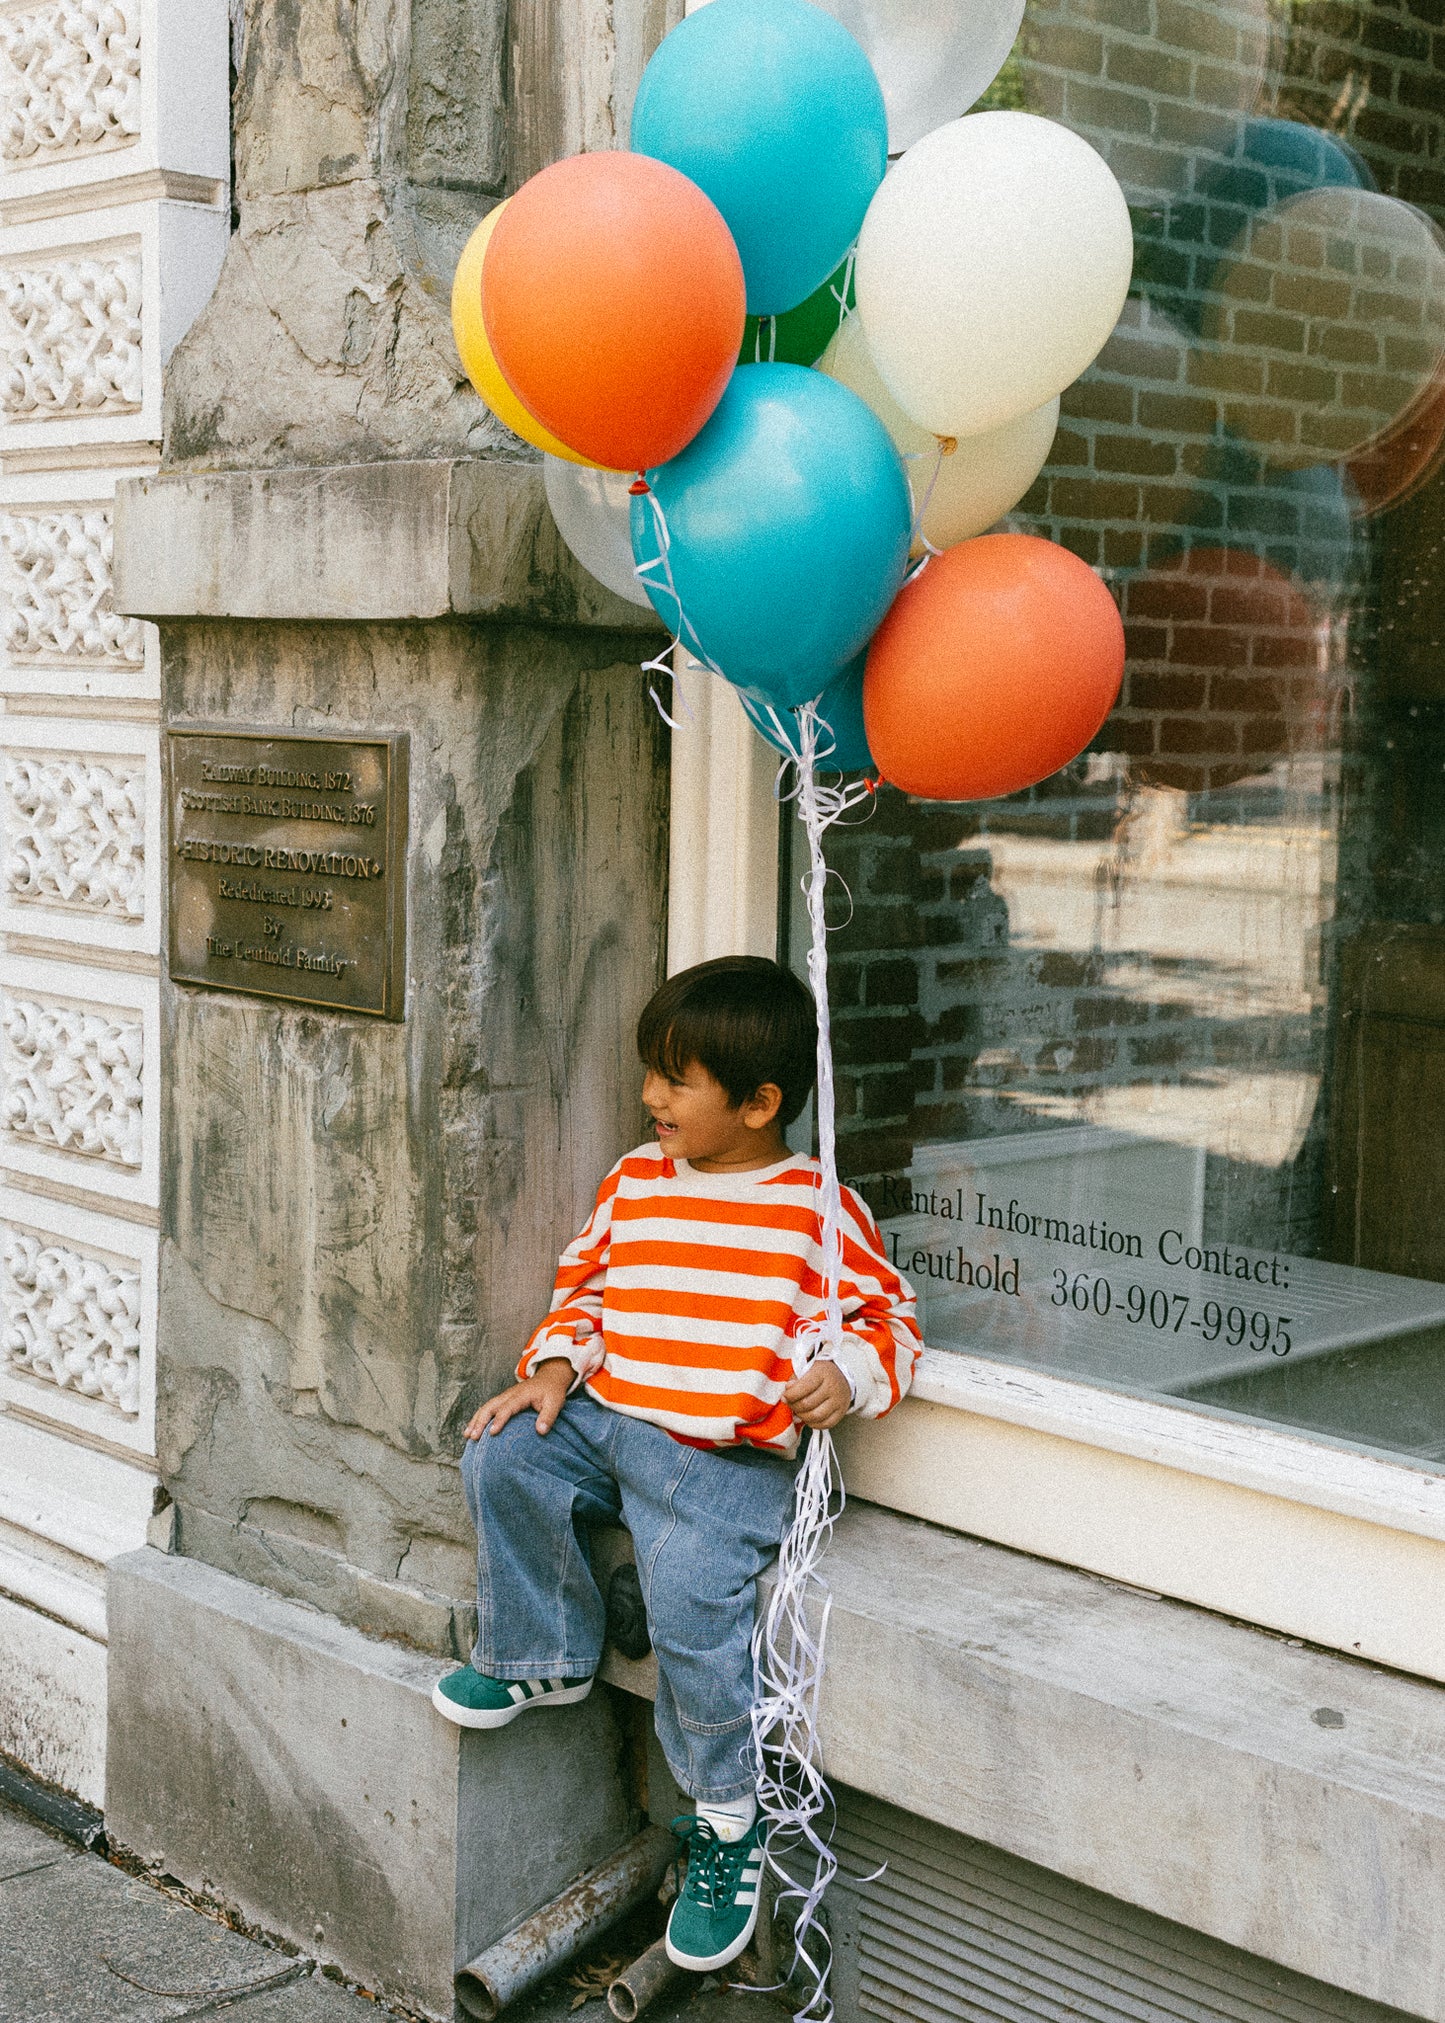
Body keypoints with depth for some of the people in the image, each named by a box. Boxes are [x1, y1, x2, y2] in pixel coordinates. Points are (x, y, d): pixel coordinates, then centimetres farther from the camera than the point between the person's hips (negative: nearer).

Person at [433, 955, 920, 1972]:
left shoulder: (817, 1208, -3)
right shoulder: (634, 1183, 11)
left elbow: (890, 1313, 4)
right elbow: (585, 1284, 21)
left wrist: (847, 1376, -16)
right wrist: (556, 1367, 4)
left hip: (729, 1459, -6)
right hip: (607, 1420, 6)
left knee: (691, 1603, -25)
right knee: (501, 1460, -19)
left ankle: (729, 1823, -2)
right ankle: (545, 1656, 5)